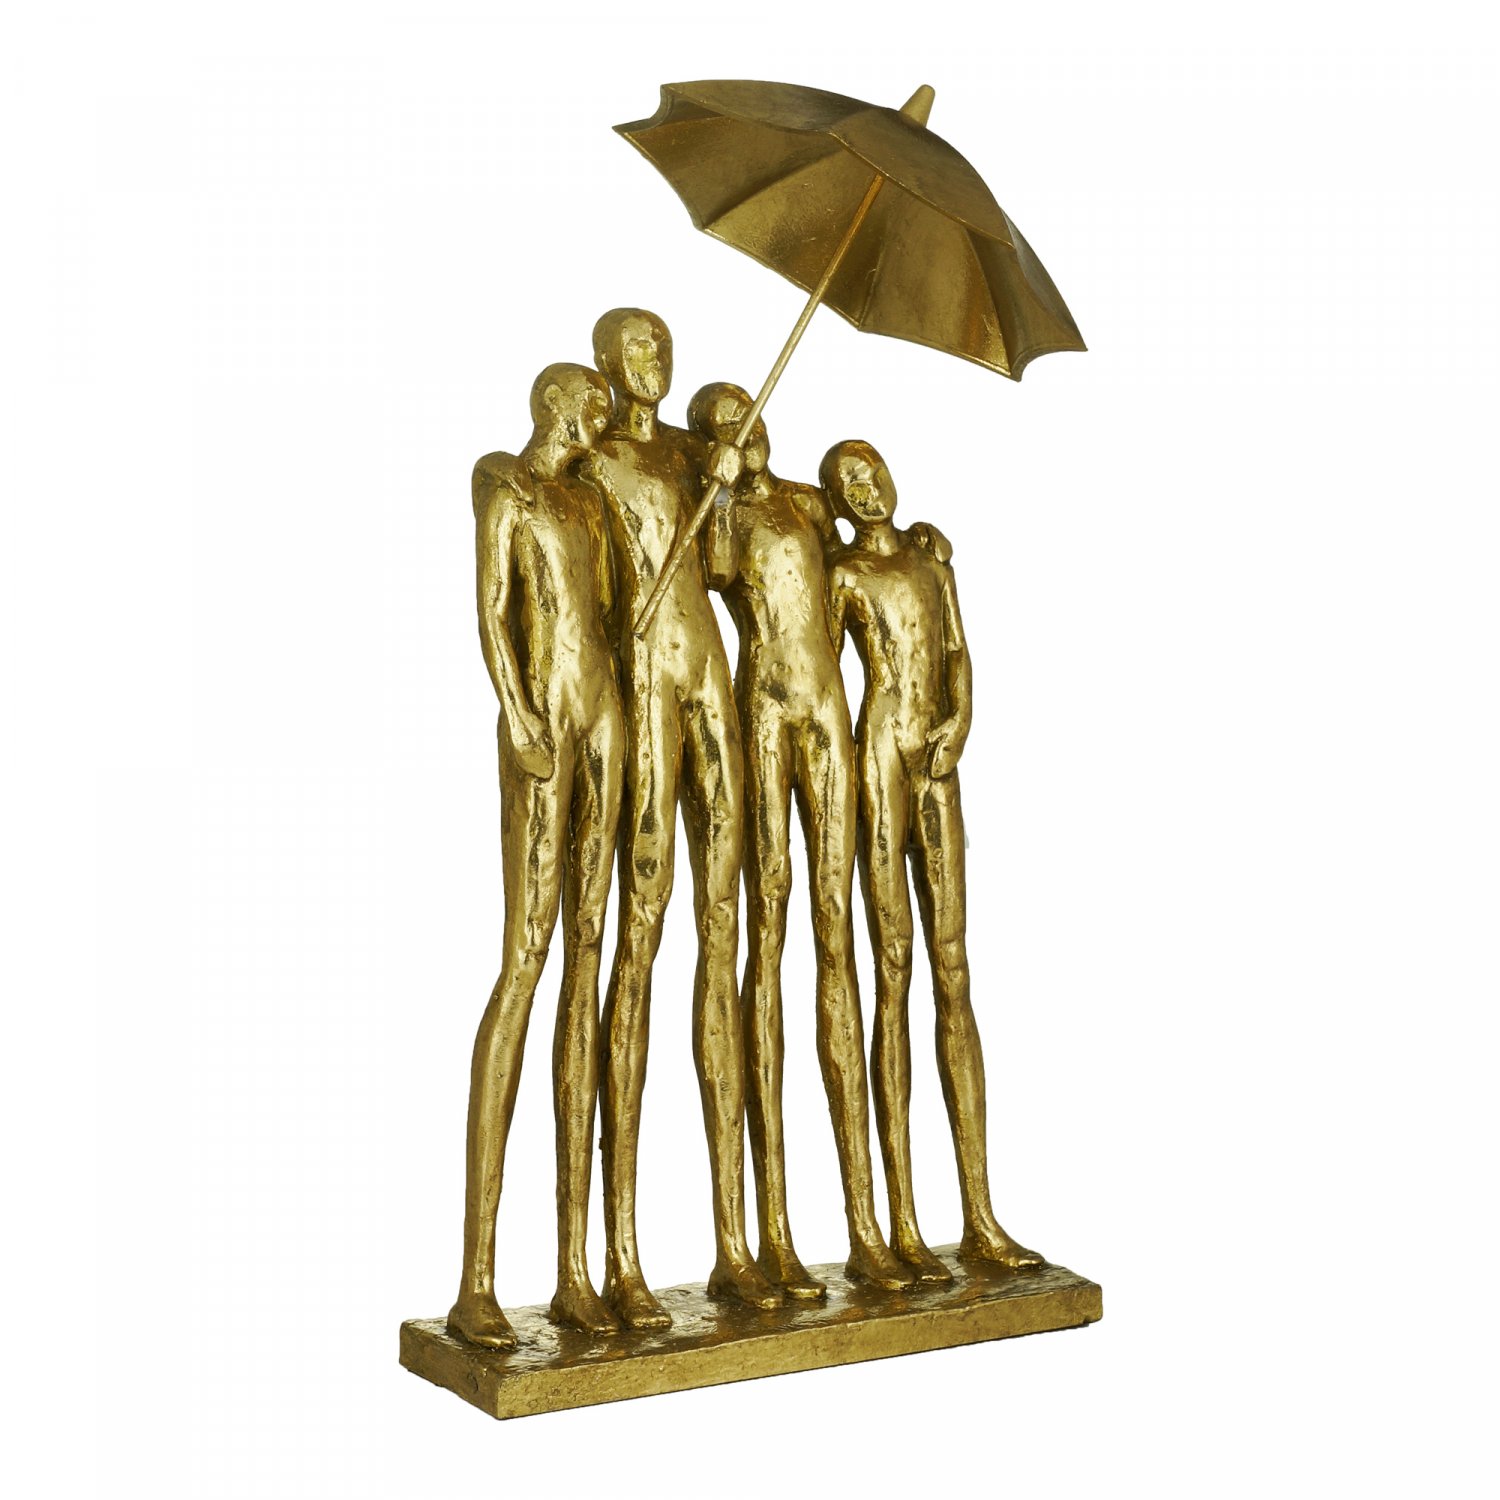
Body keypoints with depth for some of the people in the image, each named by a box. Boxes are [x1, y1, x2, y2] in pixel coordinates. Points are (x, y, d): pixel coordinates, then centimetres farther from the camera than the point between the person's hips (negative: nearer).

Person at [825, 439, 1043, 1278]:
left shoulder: (930, 553, 20)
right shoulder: (843, 575, 2)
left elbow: (957, 650, 16)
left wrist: (960, 719, -4)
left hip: (940, 765, 6)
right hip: (880, 761, -6)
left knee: (954, 972, 4)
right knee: (893, 977, -7)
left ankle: (981, 1217, 6)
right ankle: (904, 1226, -3)